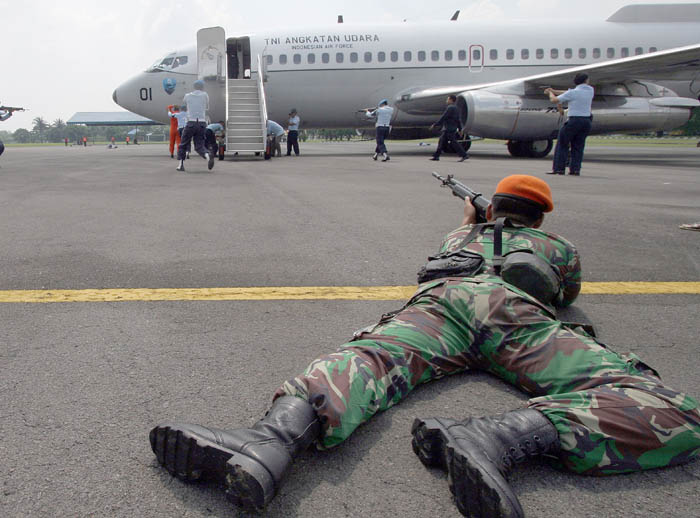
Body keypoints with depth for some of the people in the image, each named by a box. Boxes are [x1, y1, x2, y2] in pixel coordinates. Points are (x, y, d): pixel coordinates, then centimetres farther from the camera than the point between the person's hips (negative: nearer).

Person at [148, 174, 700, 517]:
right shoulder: (561, 246, 39)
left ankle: (276, 434, -56)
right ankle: (502, 436, -41)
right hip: (517, 309, -3)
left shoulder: (469, 233, 42)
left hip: (442, 295, 3)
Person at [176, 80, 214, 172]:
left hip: (191, 123, -1)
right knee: (199, 146, 4)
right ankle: (208, 156, -28)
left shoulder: (187, 96, 11)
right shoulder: (204, 95, 10)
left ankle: (181, 164, 10)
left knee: (183, 144, 14)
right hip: (202, 124, 1)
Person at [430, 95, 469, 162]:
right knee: (442, 141, 10)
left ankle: (464, 155, -12)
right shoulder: (455, 108, 16)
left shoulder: (450, 108, -13)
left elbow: (443, 118, -17)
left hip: (449, 129, -10)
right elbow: (458, 120, 17)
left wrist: (434, 125, -15)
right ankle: (436, 156, 12)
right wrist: (460, 129, 20)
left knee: (453, 142, -10)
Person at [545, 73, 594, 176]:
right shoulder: (590, 90, 9)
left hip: (574, 121, -5)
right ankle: (575, 169, 5)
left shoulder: (572, 93, -7)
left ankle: (558, 168, 1)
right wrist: (555, 91, 20)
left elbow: (554, 100, -3)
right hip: (587, 121, 5)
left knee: (562, 144, 4)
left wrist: (551, 93, 19)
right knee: (578, 146, 10)